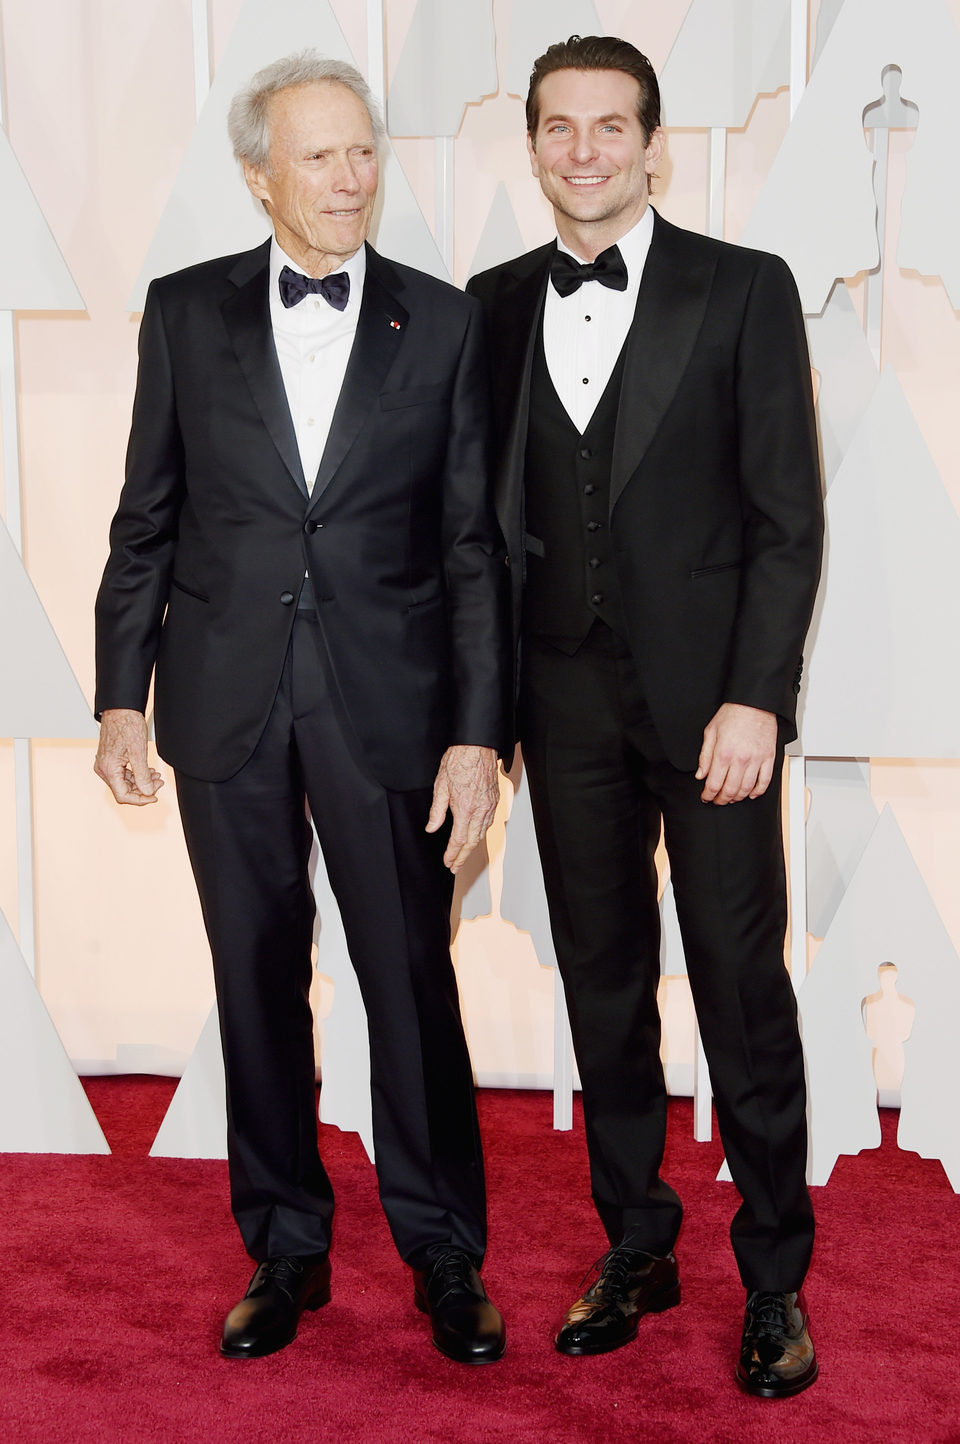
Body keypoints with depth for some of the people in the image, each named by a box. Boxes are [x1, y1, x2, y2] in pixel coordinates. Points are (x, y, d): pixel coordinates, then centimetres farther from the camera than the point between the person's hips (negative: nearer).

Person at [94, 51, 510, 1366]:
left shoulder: (442, 322, 1)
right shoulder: (186, 312, 4)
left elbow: (471, 544, -1)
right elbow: (146, 520, 7)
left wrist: (477, 732, -5)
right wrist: (121, 696, 3)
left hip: (386, 704, -1)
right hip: (226, 706, 2)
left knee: (413, 984, 4)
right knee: (258, 984, 11)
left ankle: (444, 1254, 22)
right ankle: (285, 1249, 27)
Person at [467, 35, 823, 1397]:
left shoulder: (744, 289, -1)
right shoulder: (496, 304, 9)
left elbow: (788, 516, -5)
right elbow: (485, 508, 10)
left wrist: (755, 698, -12)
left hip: (706, 693, -3)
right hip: (566, 698, 4)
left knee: (744, 990, 1)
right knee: (603, 983, 11)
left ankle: (775, 1281, 17)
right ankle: (636, 1250, 26)